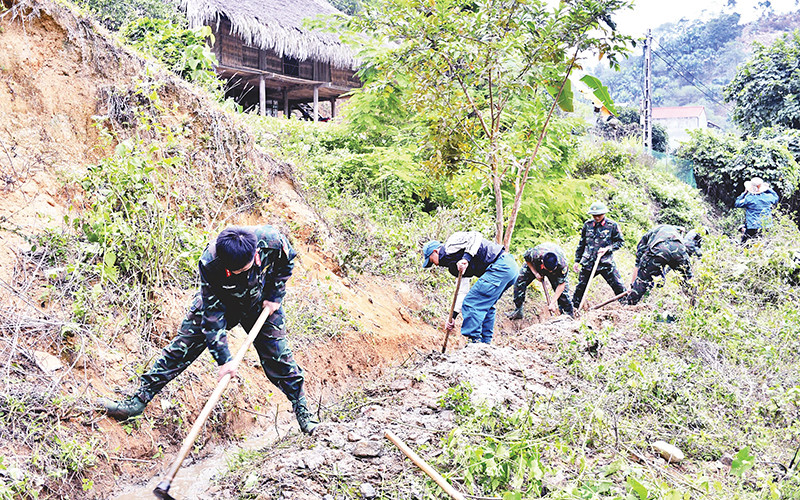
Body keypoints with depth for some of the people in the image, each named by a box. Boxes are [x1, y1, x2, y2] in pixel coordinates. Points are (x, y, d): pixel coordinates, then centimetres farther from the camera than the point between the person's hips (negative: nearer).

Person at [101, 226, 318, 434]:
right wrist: (223, 358, -27)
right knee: (182, 346, -5)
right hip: (218, 302, 0)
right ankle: (139, 400, 6)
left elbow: (286, 263, -9)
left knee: (278, 356, 0)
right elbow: (212, 312, -28)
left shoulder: (271, 240, -36)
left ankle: (302, 409, 20)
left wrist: (275, 296, -13)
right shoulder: (209, 262, -37)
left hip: (261, 303, 1)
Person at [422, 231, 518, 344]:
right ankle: (485, 342, 27)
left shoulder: (451, 244, 0)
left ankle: (474, 342, -4)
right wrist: (452, 316, 24)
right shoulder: (454, 264, 26)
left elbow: (475, 236, -15)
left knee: (471, 303, -8)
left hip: (500, 265, -10)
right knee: (485, 305, 22)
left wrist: (466, 257, -23)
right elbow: (463, 292, 26)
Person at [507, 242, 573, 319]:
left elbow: (561, 285, -31)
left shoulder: (562, 264, -40)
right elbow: (527, 258, -16)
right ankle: (518, 311, -2)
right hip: (534, 265, 0)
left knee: (562, 290, -12)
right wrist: (535, 273, -25)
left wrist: (552, 303, -33)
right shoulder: (535, 254, -43)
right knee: (519, 281, -14)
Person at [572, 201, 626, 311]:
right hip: (588, 262, 3)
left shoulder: (612, 225, -3)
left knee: (618, 286, -4)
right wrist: (577, 260, 12)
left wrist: (607, 249, -12)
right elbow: (581, 244, 13)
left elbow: (620, 242, 5)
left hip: (606, 263, -3)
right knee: (580, 287, 9)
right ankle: (574, 308, 24)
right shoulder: (587, 225, 5)